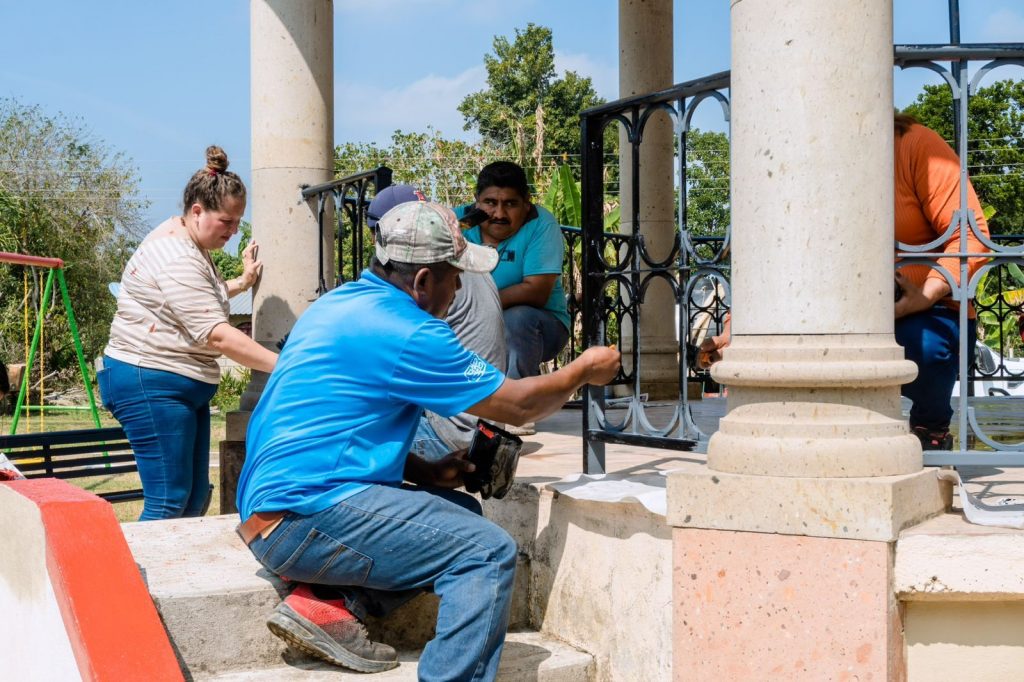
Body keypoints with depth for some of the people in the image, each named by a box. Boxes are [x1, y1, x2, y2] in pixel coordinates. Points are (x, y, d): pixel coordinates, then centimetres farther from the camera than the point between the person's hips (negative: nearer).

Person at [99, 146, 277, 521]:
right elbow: (216, 335, -27)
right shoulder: (177, 260, -21)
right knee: (169, 503, -11)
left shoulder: (190, 243, 13)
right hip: (151, 384, -11)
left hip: (185, 386, 11)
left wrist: (242, 282, 18)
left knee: (196, 498, 9)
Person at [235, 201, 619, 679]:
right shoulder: (406, 334, -15)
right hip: (304, 515, -10)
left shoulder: (338, 304, 13)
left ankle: (328, 606, 4)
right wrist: (583, 371, 11)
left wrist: (425, 472, 10)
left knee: (461, 512, 14)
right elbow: (516, 405, -7)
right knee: (489, 552, -11)